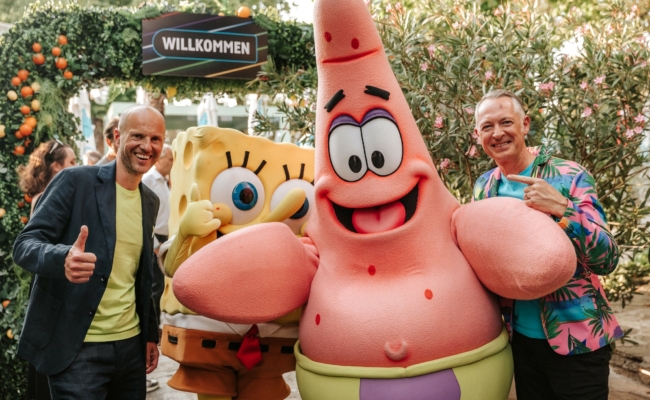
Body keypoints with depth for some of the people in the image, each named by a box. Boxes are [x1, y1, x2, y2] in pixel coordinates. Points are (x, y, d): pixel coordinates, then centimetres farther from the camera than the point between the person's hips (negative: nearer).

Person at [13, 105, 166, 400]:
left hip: (131, 344, 6)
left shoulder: (150, 201, 9)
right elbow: (24, 245, -13)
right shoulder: (76, 181, -9)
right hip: (77, 348, -6)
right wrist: (63, 258, -34)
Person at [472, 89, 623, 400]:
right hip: (521, 337, 4)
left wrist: (563, 210, -30)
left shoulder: (569, 176, -12)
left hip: (576, 340, -4)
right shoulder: (483, 187, 3)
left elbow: (607, 260, -17)